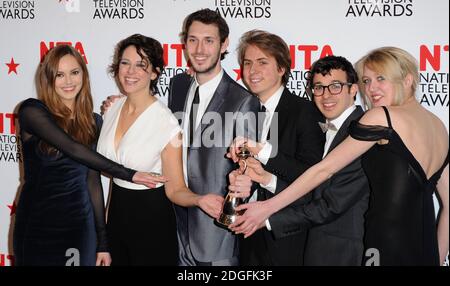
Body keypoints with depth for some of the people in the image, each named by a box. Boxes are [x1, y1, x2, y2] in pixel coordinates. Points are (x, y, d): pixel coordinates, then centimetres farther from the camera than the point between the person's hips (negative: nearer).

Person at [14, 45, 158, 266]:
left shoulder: (93, 122, 6)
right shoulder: (32, 111, -7)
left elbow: (93, 181, 6)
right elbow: (72, 149, -20)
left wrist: (102, 241, 4)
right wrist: (127, 174, -21)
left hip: (79, 224, 3)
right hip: (37, 225, -3)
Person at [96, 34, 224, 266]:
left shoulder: (167, 123, -20)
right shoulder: (112, 109, -1)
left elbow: (175, 190, -15)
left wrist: (199, 200, -35)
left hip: (152, 219, -6)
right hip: (117, 213, 6)